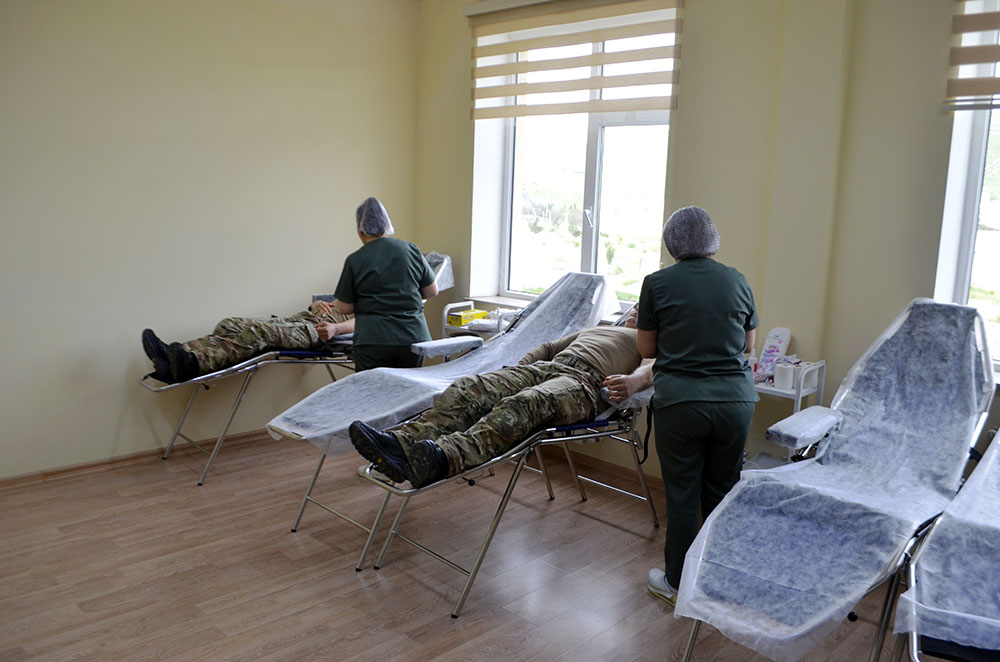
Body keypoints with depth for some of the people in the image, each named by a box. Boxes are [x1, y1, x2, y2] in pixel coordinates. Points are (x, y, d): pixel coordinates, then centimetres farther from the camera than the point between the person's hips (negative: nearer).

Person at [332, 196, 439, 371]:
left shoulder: (355, 260, -5)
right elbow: (432, 291, 11)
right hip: (414, 339, 3)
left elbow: (345, 308, 2)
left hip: (374, 343, -3)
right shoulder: (412, 250, 3)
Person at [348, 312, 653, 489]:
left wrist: (633, 381, -24)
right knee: (469, 390, -22)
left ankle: (444, 459, -64)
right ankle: (402, 441, -43)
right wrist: (516, 373, 21)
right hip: (546, 366, 7)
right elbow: (549, 346, 40)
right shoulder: (593, 330, 45)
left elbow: (655, 367, 1)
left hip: (583, 382, -6)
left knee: (522, 405, -39)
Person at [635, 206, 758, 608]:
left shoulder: (657, 283, -2)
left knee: (682, 493, 8)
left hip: (680, 401, -3)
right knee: (722, 490, 17)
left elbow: (647, 349, 5)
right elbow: (748, 343, 16)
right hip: (735, 398, 3)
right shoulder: (736, 280, 6)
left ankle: (677, 583, 22)